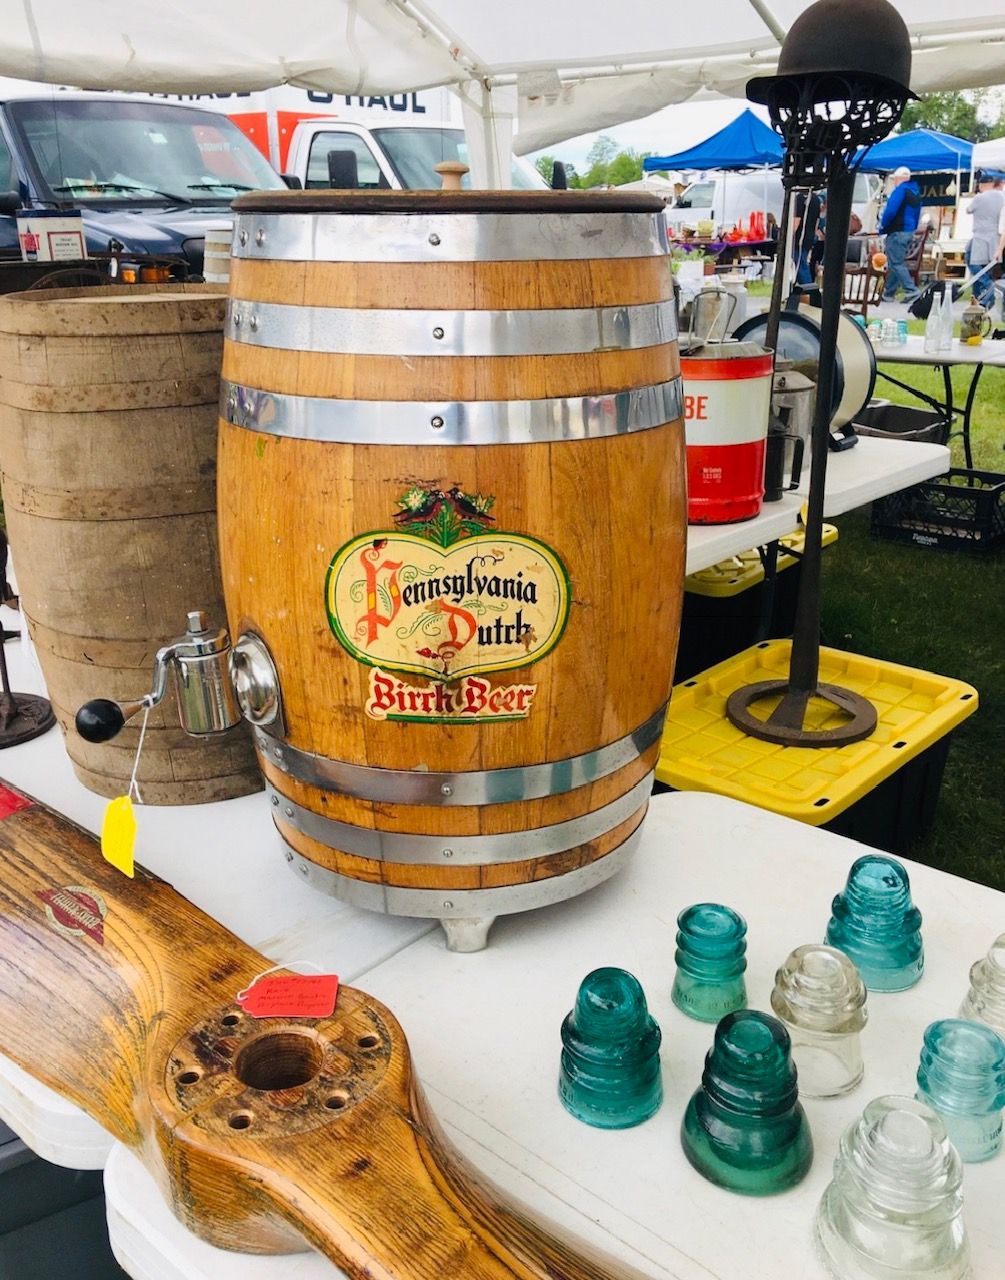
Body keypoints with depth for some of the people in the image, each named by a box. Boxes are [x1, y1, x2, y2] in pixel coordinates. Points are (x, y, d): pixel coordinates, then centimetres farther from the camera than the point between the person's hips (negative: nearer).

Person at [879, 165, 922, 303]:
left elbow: (890, 210, -20)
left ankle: (911, 290, -17)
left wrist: (883, 227, -9)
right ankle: (889, 293, 16)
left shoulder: (900, 190, -11)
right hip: (909, 231, 9)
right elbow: (917, 215, 21)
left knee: (896, 263, -8)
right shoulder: (916, 192, 18)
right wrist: (912, 229, 23)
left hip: (897, 232, -9)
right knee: (896, 263, 13)